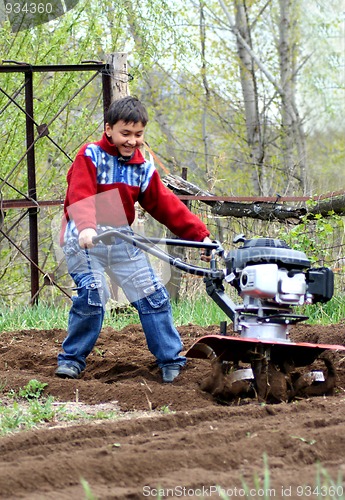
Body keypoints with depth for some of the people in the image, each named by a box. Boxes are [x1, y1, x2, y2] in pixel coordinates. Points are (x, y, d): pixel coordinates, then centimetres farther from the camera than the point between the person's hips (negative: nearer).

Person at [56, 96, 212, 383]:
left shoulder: (144, 169, 9)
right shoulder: (90, 157, -7)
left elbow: (167, 206, 9)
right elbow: (81, 196, -22)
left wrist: (199, 234, 2)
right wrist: (86, 227, -41)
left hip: (122, 238, 5)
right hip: (84, 239, -5)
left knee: (153, 295, 1)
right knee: (92, 294, -20)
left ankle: (171, 361, 9)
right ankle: (72, 359, -4)